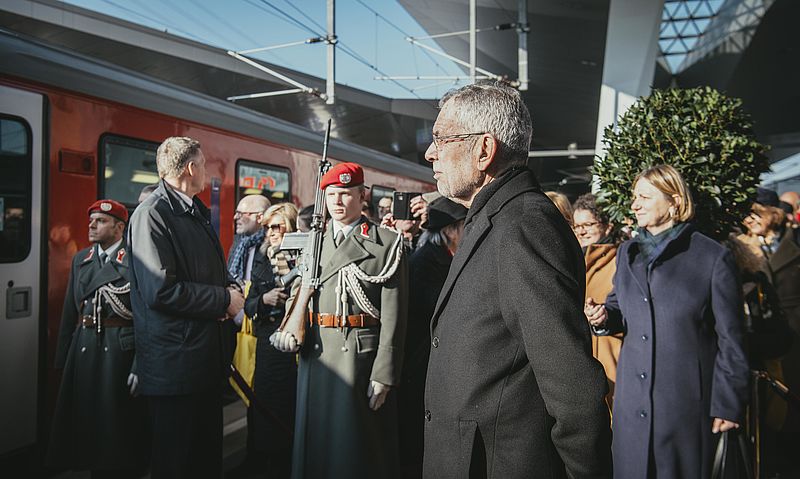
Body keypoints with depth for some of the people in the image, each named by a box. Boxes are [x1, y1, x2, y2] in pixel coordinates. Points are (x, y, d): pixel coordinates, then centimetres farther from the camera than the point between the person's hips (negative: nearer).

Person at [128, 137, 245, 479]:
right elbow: (160, 291, -24)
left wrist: (231, 288, 2)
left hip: (207, 355, 9)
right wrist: (224, 299, -15)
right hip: (174, 360, -9)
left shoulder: (197, 212, 15)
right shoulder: (152, 214, -15)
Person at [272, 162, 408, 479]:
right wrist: (289, 329, -6)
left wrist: (383, 375, -12)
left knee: (357, 446, 6)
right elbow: (297, 294, 15)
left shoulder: (387, 244, -3)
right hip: (315, 355, 5)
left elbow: (393, 315, -8)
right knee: (316, 444, 15)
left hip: (361, 355, -4)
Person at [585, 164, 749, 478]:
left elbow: (730, 340, -5)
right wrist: (603, 317, -5)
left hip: (687, 401, -4)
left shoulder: (713, 257, -6)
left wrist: (728, 404, -5)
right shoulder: (627, 253, 9)